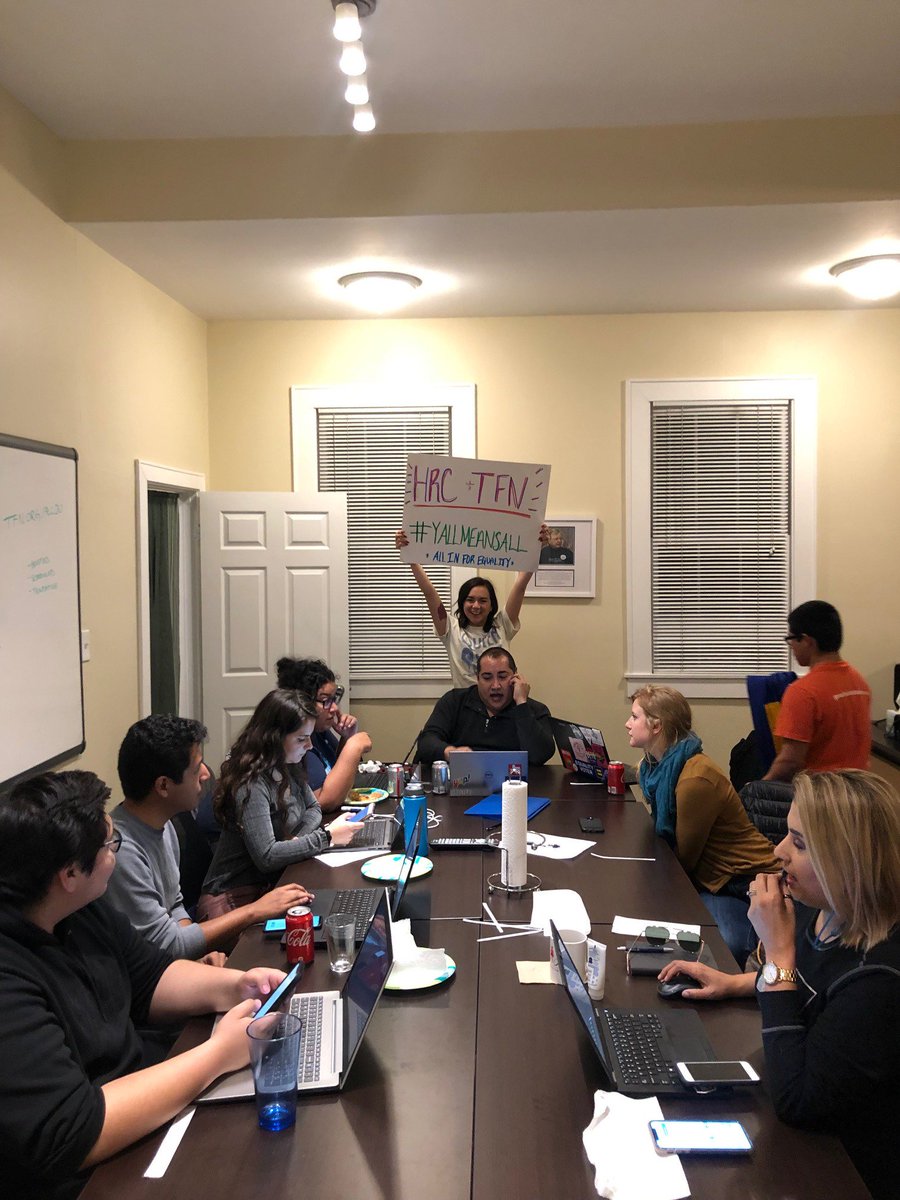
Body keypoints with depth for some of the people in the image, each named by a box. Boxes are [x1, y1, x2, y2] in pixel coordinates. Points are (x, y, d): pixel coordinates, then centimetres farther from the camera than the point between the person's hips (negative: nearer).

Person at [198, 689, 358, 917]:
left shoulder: (287, 768, 5)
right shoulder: (251, 785, -21)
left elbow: (313, 808, 15)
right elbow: (266, 856, -25)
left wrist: (297, 841, -7)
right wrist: (327, 837, -20)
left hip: (273, 882, 8)